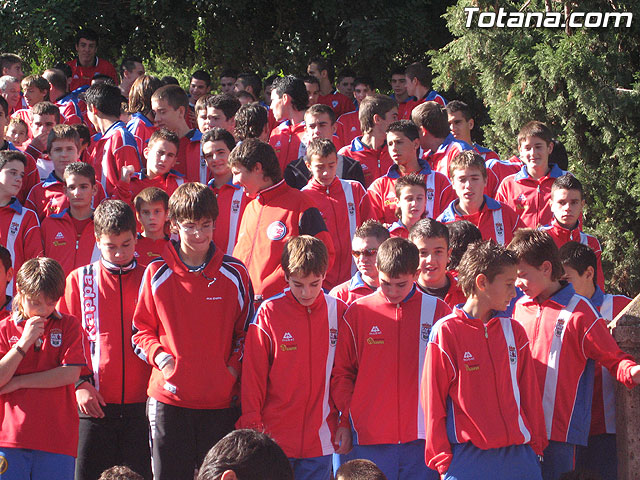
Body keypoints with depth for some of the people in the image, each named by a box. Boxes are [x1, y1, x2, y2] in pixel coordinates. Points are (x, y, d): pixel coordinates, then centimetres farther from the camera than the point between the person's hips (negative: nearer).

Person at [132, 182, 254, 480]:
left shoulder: (235, 274, 3)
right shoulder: (157, 274, 2)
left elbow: (246, 331, 11)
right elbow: (141, 329, 9)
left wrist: (233, 368, -2)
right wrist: (159, 356, -8)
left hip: (221, 400, 1)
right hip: (169, 397, 0)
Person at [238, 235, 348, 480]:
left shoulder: (338, 312, 2)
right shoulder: (269, 313, -4)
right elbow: (253, 375, -1)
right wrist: (252, 426, -3)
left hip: (320, 439, 2)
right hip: (275, 438, -2)